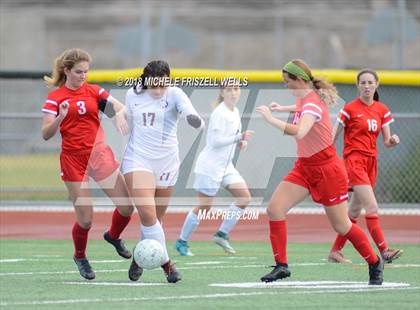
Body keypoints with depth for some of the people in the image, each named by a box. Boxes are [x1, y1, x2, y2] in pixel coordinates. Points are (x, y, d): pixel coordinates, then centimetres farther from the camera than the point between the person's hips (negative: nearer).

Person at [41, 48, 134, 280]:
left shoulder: (94, 91, 8)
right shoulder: (55, 97, -2)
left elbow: (119, 107, 2)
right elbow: (46, 134, -8)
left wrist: (119, 115, -21)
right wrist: (60, 118, -26)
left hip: (99, 154, 3)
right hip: (73, 159, -3)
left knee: (126, 205, -5)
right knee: (85, 219, -4)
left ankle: (113, 236, 27)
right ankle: (80, 257, 24)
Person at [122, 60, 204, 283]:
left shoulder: (174, 95, -7)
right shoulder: (133, 95, 0)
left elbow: (187, 108, -28)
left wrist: (194, 119, -52)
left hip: (166, 162, 0)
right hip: (138, 159, 0)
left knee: (156, 218, 10)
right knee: (147, 213, -18)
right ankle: (166, 263, -8)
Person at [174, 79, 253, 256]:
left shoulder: (234, 112, 10)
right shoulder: (220, 113, -17)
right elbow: (216, 141, -23)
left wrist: (240, 141, 1)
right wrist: (239, 138, -26)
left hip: (226, 165, 9)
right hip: (210, 166, -9)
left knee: (244, 197, -3)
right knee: (204, 207, -2)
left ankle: (222, 234, 6)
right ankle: (182, 242, 12)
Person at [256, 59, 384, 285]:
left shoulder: (313, 104, -24)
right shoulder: (302, 99, 4)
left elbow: (299, 132, -44)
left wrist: (271, 119, -37)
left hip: (326, 169, -8)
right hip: (304, 167, 8)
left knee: (341, 226, 3)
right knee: (274, 208, -10)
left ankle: (374, 263, 24)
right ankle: (281, 266, -6)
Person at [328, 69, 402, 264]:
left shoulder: (382, 110, 10)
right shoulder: (350, 109, -5)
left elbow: (386, 141, 10)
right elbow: (333, 137, -1)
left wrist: (393, 141, -13)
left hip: (371, 161, 6)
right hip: (354, 159, -6)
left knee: (355, 211, 11)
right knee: (372, 207, -18)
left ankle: (335, 251, 20)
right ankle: (384, 251, -24)